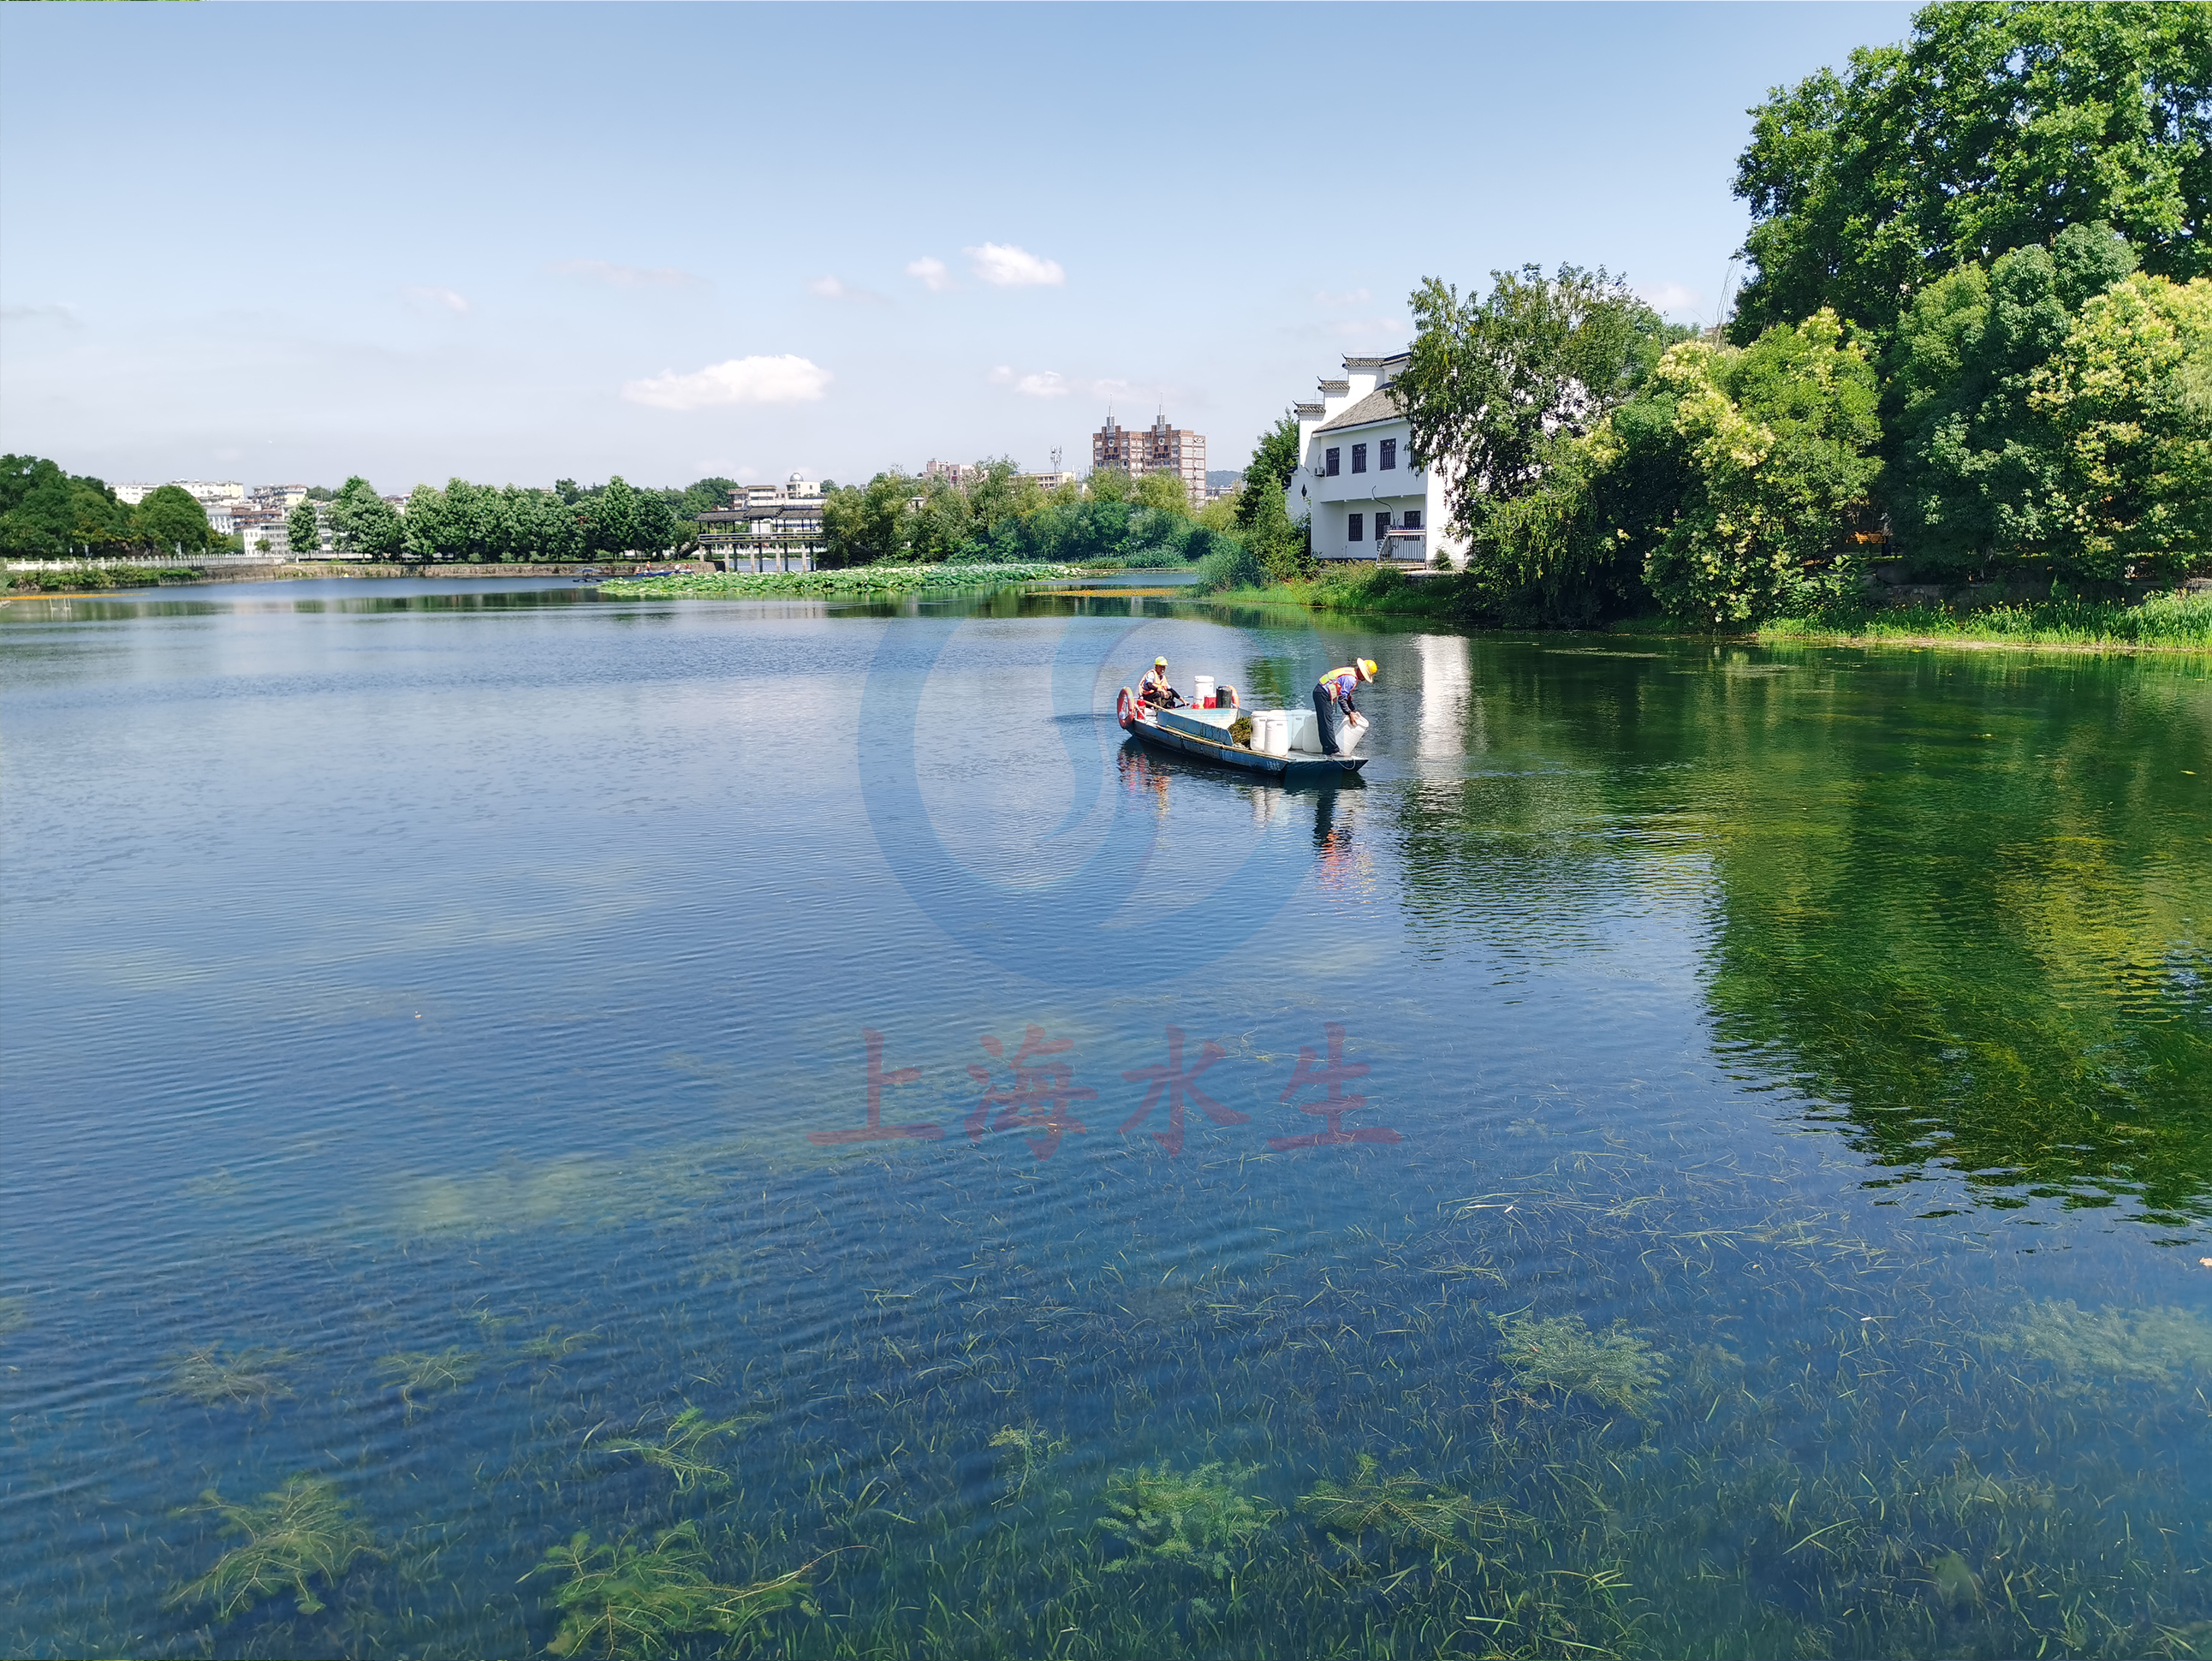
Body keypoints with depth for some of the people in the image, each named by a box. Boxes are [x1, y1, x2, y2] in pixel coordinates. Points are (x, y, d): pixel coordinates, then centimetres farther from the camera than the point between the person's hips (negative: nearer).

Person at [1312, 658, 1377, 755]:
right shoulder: (1351, 678, -20)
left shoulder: (1351, 672, 12)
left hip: (1321, 692, 11)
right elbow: (1341, 699, -19)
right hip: (1322, 694, -11)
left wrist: (1354, 710, 21)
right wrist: (1349, 713, -10)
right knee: (1327, 722, -10)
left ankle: (1327, 749, 16)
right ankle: (1332, 750, -10)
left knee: (1325, 723, 12)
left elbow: (1347, 696, 23)